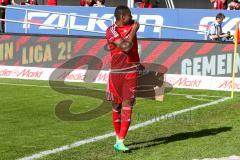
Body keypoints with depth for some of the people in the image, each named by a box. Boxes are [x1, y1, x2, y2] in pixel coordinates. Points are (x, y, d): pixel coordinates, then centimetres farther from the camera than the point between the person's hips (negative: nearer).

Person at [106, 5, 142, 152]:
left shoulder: (132, 25, 7)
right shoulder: (111, 31, -9)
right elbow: (126, 47, -19)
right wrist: (133, 31, -9)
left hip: (132, 71, 2)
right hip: (116, 72, -2)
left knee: (127, 105, -8)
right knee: (116, 105, 8)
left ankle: (120, 142, -12)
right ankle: (118, 137, 26)